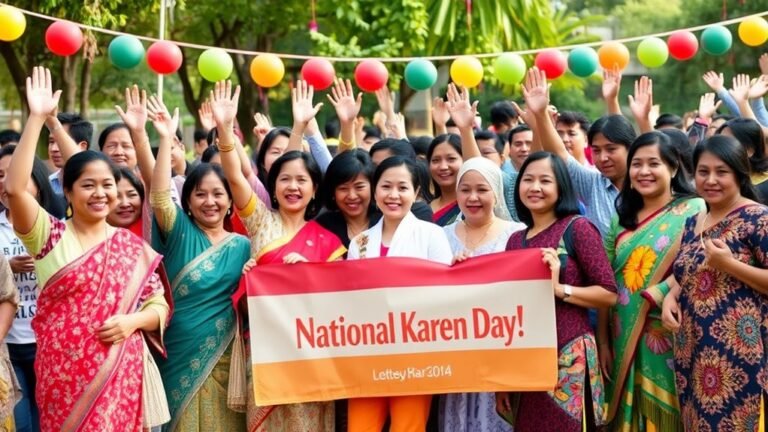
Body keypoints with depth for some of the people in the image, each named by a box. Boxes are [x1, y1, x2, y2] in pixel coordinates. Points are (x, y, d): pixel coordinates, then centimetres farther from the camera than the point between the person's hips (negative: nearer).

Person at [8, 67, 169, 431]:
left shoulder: (133, 246, 7)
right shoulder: (49, 235, 1)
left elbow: (159, 307, 9)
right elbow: (15, 188, -15)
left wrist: (131, 321, -13)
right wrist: (37, 118, -18)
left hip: (121, 377, 2)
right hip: (62, 378, -1)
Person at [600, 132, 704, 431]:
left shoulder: (693, 210, -1)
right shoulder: (622, 219, 13)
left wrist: (660, 295, -22)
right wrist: (602, 342, 5)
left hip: (669, 336, -5)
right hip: (624, 340, 5)